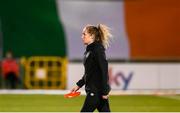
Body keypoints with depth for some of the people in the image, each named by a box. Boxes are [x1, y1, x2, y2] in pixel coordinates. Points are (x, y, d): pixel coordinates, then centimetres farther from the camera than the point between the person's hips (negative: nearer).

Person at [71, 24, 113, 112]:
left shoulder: (97, 50, -14)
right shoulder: (90, 50, 14)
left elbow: (104, 70, -19)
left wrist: (104, 91, -20)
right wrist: (78, 85, 17)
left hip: (97, 90, -9)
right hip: (93, 89, 9)